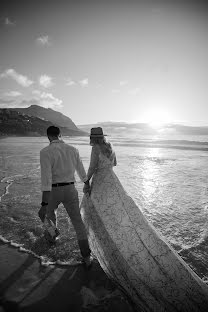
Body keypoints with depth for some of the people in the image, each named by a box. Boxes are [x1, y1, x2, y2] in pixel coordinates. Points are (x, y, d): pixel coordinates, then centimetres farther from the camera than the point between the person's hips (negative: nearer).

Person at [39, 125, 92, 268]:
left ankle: (53, 234, 57)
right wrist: (87, 186, 26)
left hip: (53, 192, -2)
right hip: (70, 190, 2)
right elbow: (81, 171, 10)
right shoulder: (73, 149, 0)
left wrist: (43, 205, -23)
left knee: (50, 211, 32)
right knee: (77, 221, 11)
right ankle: (86, 257, 11)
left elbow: (46, 179, -24)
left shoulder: (45, 152, -16)